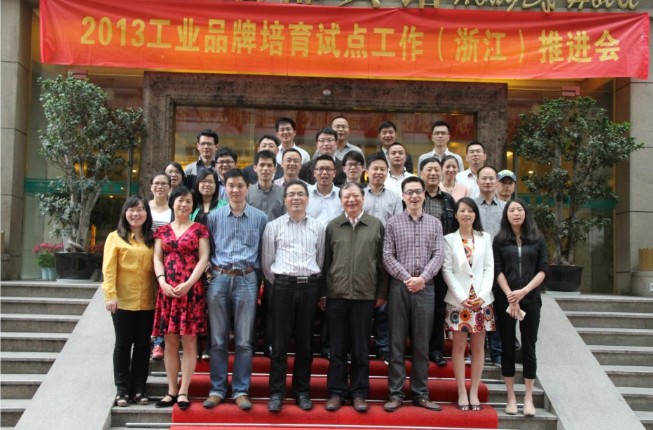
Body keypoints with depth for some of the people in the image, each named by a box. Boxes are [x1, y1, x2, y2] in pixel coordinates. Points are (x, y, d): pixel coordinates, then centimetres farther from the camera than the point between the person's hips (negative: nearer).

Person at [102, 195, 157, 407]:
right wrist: (110, 295, -14)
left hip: (147, 301, 3)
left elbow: (157, 267, 8)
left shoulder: (152, 240, 11)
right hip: (123, 301, -3)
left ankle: (139, 389, 16)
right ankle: (122, 389, 12)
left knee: (143, 345, 7)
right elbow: (109, 269, -5)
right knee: (123, 344, 5)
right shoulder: (115, 237, 2)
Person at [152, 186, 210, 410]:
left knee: (189, 341, -2)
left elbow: (203, 259, -3)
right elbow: (157, 259, 8)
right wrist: (162, 282, -9)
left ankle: (183, 392, 4)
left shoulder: (199, 229, 5)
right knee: (170, 341, 6)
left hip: (191, 289, -3)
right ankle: (172, 391, 13)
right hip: (167, 290, 3)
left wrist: (188, 284, -14)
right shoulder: (163, 230, 13)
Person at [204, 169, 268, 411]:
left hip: (246, 280, -1)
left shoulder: (260, 218, 6)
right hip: (219, 279, 1)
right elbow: (207, 250, 11)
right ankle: (217, 389, 15)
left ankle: (241, 391, 12)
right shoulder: (214, 217, 8)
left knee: (244, 341, 3)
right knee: (218, 340, 5)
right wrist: (211, 271, 1)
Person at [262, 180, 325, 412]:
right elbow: (266, 262, 5)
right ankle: (276, 392, 9)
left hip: (309, 286, 2)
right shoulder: (273, 226, 4)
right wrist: (278, 284, 5)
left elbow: (320, 260, 11)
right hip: (282, 285, -1)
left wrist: (312, 282, 8)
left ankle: (302, 391, 17)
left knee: (304, 341, 8)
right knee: (279, 341, 0)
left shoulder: (318, 227, 8)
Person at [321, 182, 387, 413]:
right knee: (337, 347, 7)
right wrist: (322, 293, 5)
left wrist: (381, 293, 3)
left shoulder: (376, 225, 4)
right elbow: (325, 261, 7)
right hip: (336, 295, 1)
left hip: (365, 295, -1)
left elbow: (382, 261, 5)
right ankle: (336, 392, 17)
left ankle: (359, 392, 18)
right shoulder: (332, 226, 6)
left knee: (361, 348, 7)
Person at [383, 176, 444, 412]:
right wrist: (406, 278, -12)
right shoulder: (393, 223, 5)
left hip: (425, 287, 2)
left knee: (422, 342, 6)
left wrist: (422, 278, -12)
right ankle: (396, 393, 7)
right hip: (399, 286, -1)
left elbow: (438, 255, 2)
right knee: (397, 341, 2)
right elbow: (387, 256, -1)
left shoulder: (435, 223, 10)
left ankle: (420, 393, 14)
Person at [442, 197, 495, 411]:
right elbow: (447, 271, -2)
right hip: (458, 299, -2)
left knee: (478, 347, 4)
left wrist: (482, 295, -8)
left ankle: (474, 392, 12)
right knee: (459, 346, 1)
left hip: (482, 299, 2)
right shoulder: (449, 239, 4)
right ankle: (462, 392, 7)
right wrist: (462, 297, -11)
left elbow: (489, 268, 5)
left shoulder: (485, 238, 10)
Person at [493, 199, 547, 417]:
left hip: (530, 299, 0)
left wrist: (524, 291, -12)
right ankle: (511, 397, 11)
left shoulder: (537, 239, 6)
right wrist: (510, 297, -11)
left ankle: (528, 398, 8)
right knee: (507, 347, 4)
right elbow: (498, 270, -1)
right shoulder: (499, 240, 5)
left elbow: (543, 269, 1)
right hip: (505, 299, 0)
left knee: (528, 347, 2)